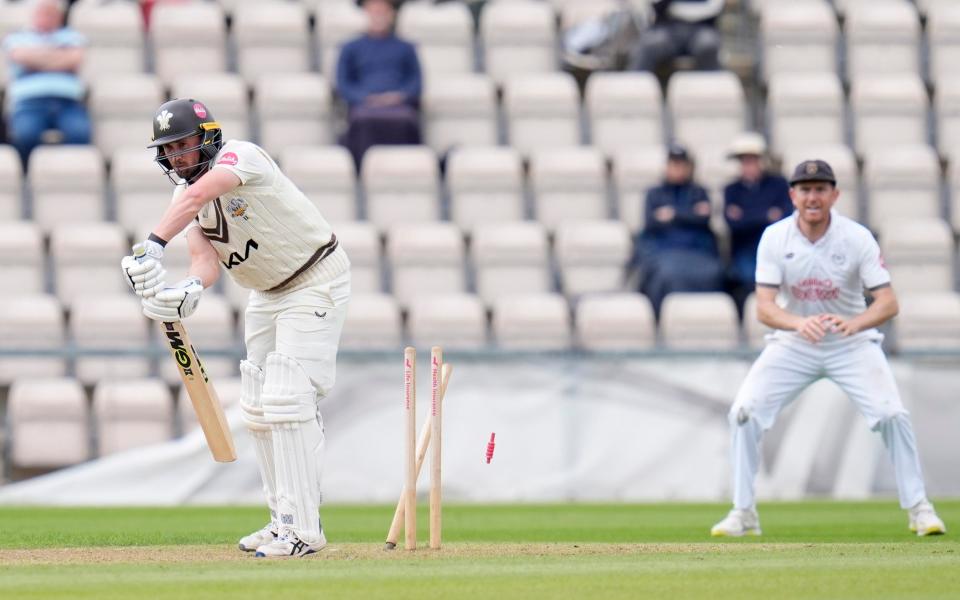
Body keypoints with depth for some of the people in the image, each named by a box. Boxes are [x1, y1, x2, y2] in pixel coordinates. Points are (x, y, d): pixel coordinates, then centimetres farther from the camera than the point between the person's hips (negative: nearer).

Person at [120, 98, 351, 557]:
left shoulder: (241, 156, -23)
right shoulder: (185, 197, 0)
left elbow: (197, 196, -43)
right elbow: (206, 258, -15)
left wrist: (153, 245, -56)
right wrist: (191, 289, -39)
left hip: (316, 284, -9)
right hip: (267, 293, 9)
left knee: (286, 399, -18)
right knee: (258, 410, 10)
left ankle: (302, 528, -17)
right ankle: (285, 520, 21)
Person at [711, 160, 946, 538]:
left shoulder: (857, 238, -17)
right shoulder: (775, 238, -14)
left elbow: (888, 303, -21)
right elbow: (764, 308, -19)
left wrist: (855, 323, -43)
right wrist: (799, 323, -41)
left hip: (851, 345, -1)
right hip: (793, 346, 1)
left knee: (891, 414, -19)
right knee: (745, 411, -14)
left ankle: (919, 509, -2)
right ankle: (743, 513, -2)